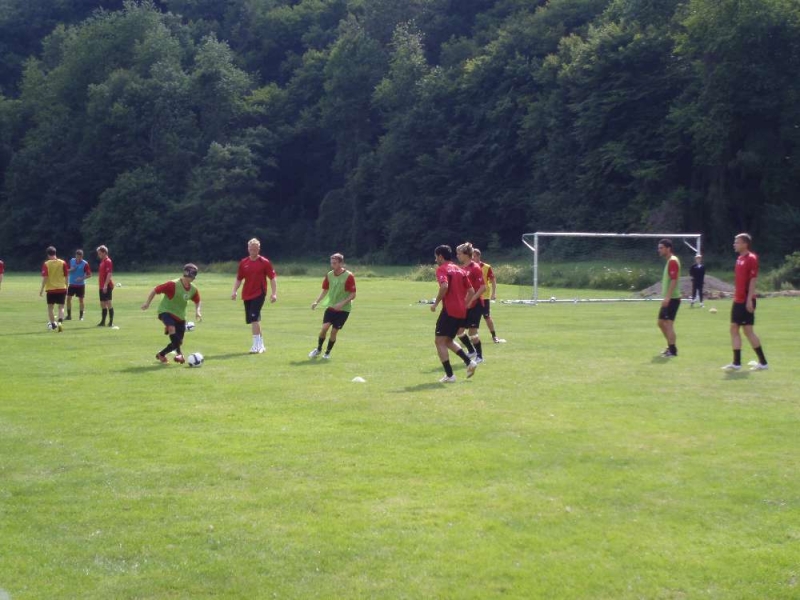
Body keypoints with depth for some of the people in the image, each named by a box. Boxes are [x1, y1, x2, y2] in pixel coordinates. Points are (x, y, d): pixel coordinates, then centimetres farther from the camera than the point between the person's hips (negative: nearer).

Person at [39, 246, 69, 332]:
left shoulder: (46, 264, -6)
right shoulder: (63, 263, -1)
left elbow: (45, 277, -10)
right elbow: (66, 276, 2)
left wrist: (42, 288, -3)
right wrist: (66, 287, 13)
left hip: (51, 289, -1)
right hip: (62, 288, 1)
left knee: (50, 307, 13)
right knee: (61, 307, 5)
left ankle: (53, 324, 16)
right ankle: (60, 322, -16)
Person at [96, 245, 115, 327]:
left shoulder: (108, 261, -12)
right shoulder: (102, 261, 16)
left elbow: (109, 274, -19)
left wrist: (105, 285, -24)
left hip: (107, 286, -9)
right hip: (102, 286, 9)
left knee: (108, 303, -8)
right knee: (102, 303, 11)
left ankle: (111, 322, -5)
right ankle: (103, 321, 16)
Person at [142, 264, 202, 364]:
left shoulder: (193, 289, -3)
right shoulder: (173, 285, -21)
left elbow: (197, 302, 17)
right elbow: (155, 290, -16)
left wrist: (197, 311, -1)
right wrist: (147, 303, -18)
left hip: (180, 316, 6)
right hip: (166, 311, -6)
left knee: (178, 342, 3)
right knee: (172, 329, -37)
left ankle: (161, 355, 26)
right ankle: (179, 354, -35)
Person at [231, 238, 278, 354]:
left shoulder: (264, 262, -4)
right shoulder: (243, 263, 7)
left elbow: (272, 278, -3)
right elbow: (239, 279, 15)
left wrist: (274, 293, -9)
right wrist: (234, 291, 1)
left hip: (259, 294, -5)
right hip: (247, 295, 5)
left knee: (254, 318, -18)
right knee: (253, 319, 10)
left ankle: (257, 345, -15)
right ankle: (260, 344, 22)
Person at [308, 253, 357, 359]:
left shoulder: (348, 276, -14)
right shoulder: (329, 275, 1)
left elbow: (353, 295, -12)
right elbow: (325, 290, 14)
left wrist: (342, 303, -24)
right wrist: (317, 301, -1)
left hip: (343, 309, -3)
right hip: (330, 306, 3)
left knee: (334, 331, -2)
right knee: (325, 327, -11)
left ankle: (328, 352, 17)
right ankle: (318, 349, 9)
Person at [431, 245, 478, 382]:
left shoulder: (442, 269, -6)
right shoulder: (460, 270, 16)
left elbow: (444, 286, -24)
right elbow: (471, 291, 14)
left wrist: (435, 303, -15)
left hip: (449, 310, -8)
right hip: (461, 311, 8)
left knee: (440, 341, -1)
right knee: (447, 340, 22)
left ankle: (449, 375, -6)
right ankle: (469, 362, 9)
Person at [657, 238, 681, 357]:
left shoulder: (673, 261, -13)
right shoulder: (669, 261, 17)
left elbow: (674, 280, -21)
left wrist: (667, 297, -25)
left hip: (672, 298, -10)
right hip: (668, 299, 10)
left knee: (668, 323, -9)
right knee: (661, 322, 15)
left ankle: (672, 351, -6)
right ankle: (671, 347, 24)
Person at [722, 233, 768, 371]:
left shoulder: (751, 258, -12)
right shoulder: (740, 259, 14)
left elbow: (753, 280, -17)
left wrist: (749, 299, -22)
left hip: (746, 301, -9)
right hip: (738, 300, 9)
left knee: (748, 330, -6)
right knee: (734, 329, 5)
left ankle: (763, 362, 3)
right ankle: (736, 363, 7)